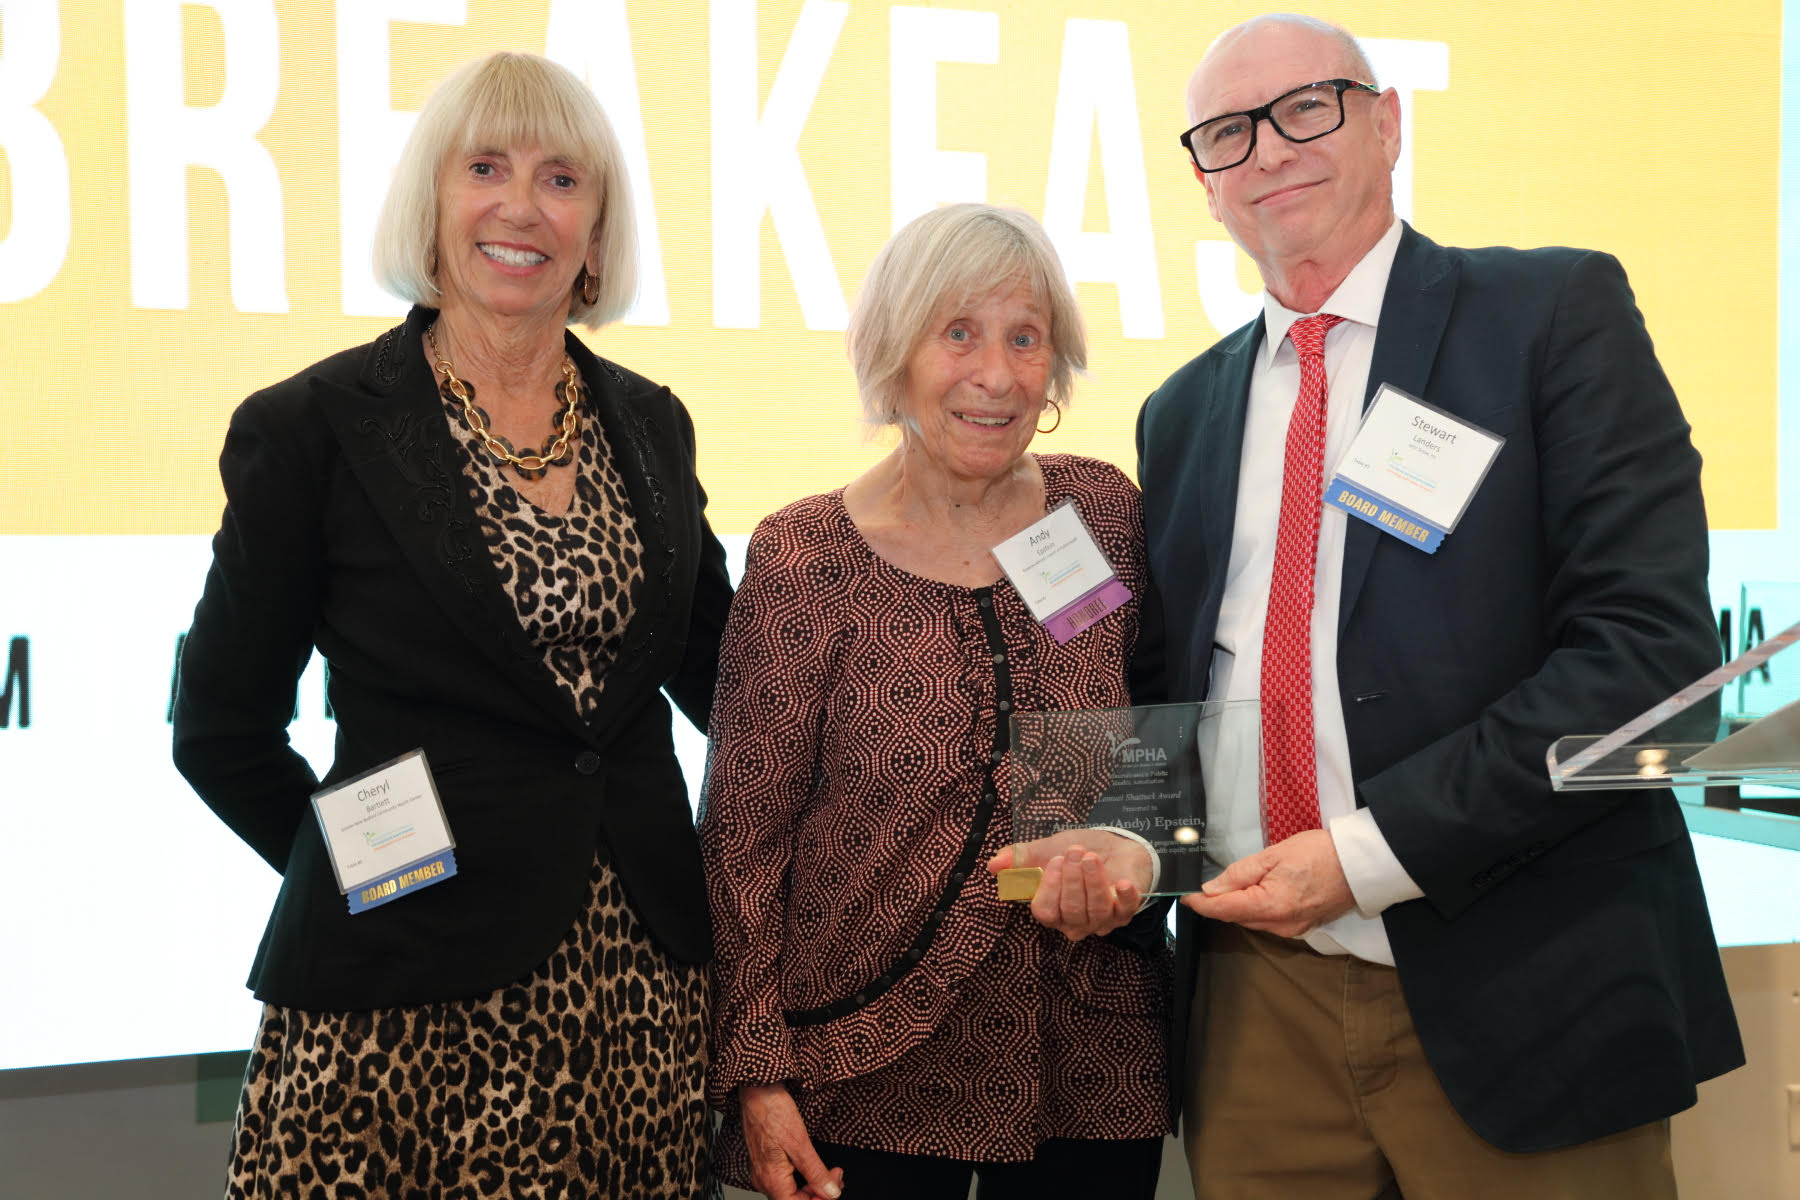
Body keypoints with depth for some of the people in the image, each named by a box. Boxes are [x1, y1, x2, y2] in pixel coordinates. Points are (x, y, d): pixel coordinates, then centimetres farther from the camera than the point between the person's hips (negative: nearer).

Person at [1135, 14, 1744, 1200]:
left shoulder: (1556, 311, -3)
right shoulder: (1182, 413, 13)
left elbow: (1651, 643, -12)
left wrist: (1375, 850, -17)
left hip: (1519, 995, -4)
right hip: (1260, 1001, 4)